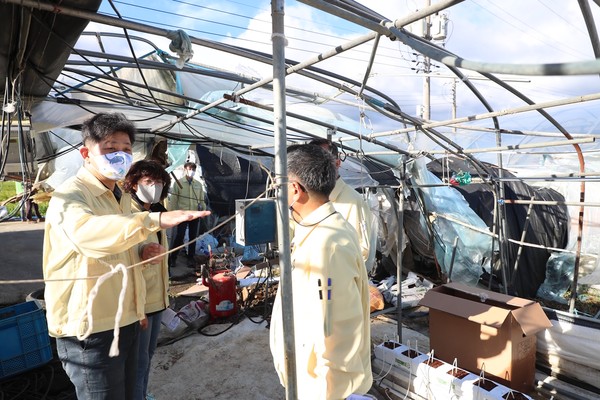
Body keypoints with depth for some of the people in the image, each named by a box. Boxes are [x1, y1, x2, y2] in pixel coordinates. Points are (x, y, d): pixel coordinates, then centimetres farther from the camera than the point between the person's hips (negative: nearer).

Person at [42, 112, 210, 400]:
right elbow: (87, 233, -40)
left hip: (125, 321, 8)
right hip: (90, 329, -8)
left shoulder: (122, 197, 13)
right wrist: (156, 220, -48)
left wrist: (142, 252, 4)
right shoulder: (69, 195, -16)